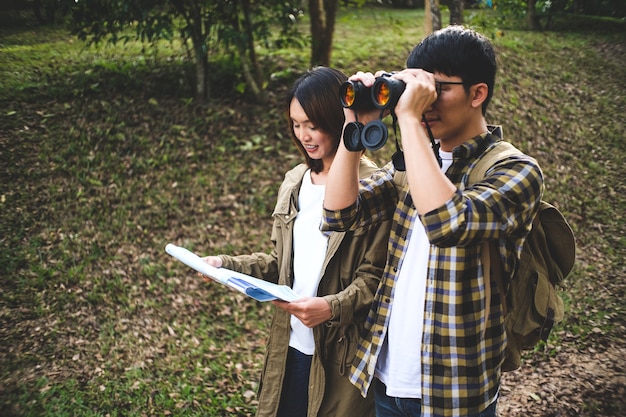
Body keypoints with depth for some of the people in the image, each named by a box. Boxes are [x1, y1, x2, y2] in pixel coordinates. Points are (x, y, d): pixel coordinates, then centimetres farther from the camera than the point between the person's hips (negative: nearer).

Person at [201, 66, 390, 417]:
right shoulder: (295, 182, 7)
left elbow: (375, 276, -13)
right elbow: (281, 264, 11)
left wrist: (333, 307, -27)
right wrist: (229, 265, -2)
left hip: (341, 352, -5)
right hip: (291, 345, 6)